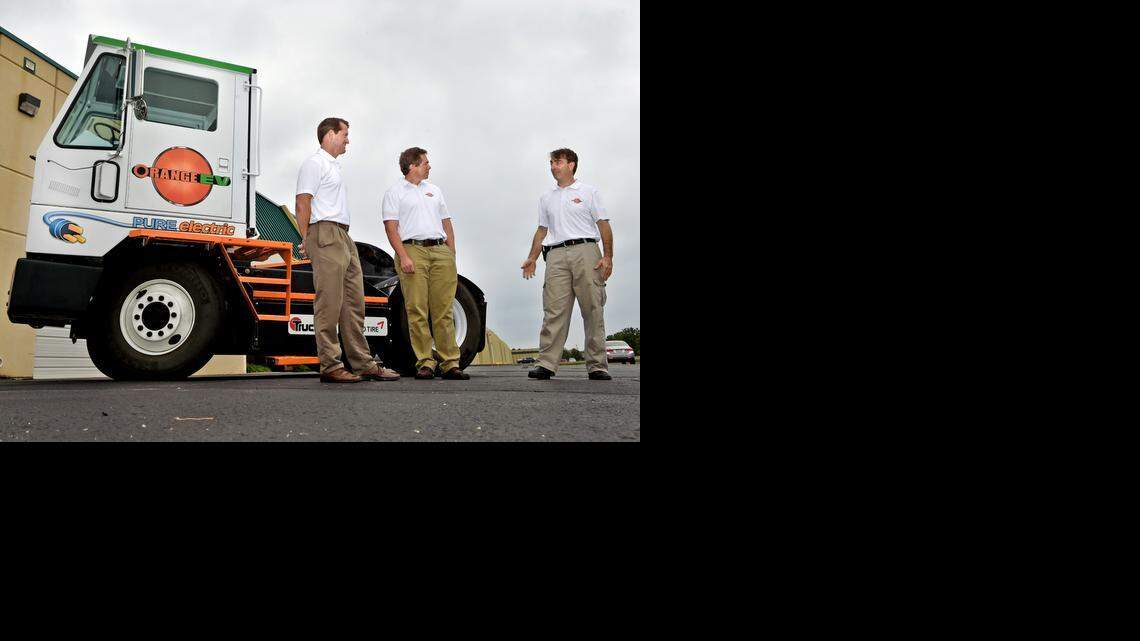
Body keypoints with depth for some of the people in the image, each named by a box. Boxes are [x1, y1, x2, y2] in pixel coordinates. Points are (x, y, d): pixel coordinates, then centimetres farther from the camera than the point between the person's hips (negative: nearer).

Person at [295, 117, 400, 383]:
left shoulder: (334, 166, 27)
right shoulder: (314, 163, -2)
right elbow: (303, 204, -10)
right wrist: (305, 239, -15)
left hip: (344, 237, 10)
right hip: (326, 234, -10)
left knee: (354, 303, 7)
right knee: (329, 304, -9)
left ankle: (364, 364, 10)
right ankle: (330, 367, -7)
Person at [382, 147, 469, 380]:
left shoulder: (434, 191, 24)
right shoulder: (395, 193, 7)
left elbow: (446, 223, 23)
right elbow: (391, 228, -3)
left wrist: (452, 255, 13)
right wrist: (403, 257, -15)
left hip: (440, 251, 5)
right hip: (413, 250, -4)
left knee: (443, 311, 1)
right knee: (417, 311, -7)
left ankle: (450, 363, 1)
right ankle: (425, 363, -3)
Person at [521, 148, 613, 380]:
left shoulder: (588, 192, 10)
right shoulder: (547, 198, 22)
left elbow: (604, 225, 4)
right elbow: (542, 230, 24)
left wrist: (608, 257, -7)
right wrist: (532, 258, 13)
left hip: (585, 251, -3)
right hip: (557, 255, 3)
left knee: (593, 310, -5)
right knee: (553, 311, -7)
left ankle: (597, 365, -3)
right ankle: (546, 363, -10)